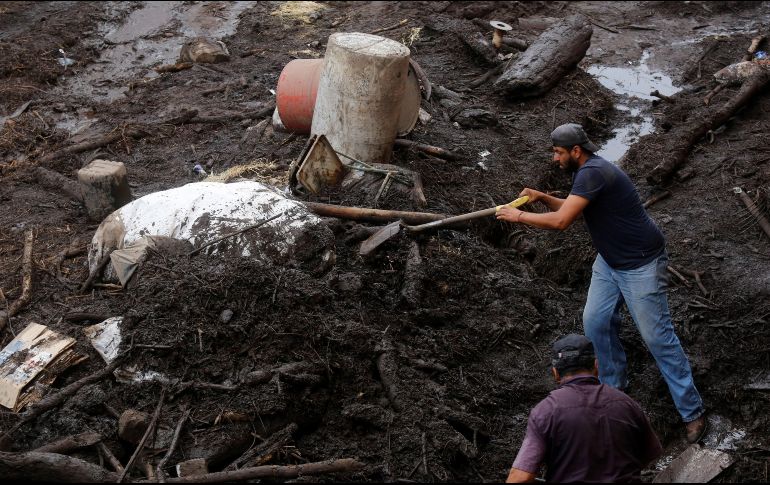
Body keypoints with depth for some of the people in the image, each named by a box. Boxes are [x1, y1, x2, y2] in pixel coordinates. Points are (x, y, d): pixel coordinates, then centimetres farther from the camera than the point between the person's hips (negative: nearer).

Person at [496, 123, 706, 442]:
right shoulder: (586, 171, 5)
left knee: (657, 336, -6)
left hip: (640, 265, -9)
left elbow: (560, 222, -30)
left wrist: (518, 216, -17)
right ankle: (614, 385, 25)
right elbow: (570, 210, 20)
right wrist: (543, 198, 4)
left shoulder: (593, 173, -26)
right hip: (610, 261, 10)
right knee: (595, 322, 7)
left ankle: (692, 412, 3)